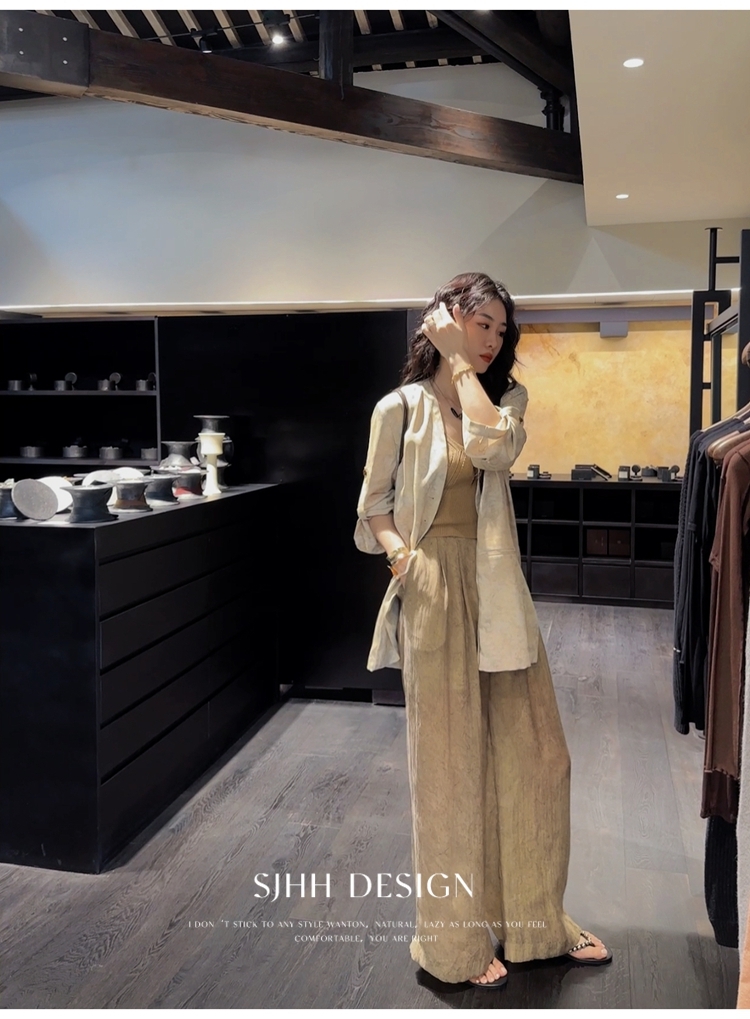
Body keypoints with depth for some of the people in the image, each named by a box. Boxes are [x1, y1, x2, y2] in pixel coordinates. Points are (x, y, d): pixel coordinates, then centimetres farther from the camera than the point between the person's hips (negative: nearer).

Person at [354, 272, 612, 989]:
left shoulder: (505, 397, 8)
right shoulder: (400, 408, -2)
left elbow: (493, 447, -15)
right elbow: (373, 507, 2)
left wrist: (463, 365, -9)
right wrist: (398, 551, -17)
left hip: (498, 589, 5)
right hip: (434, 590, -5)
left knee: (535, 754, 11)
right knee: (450, 764, 5)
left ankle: (536, 920, 33)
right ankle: (457, 941, 25)